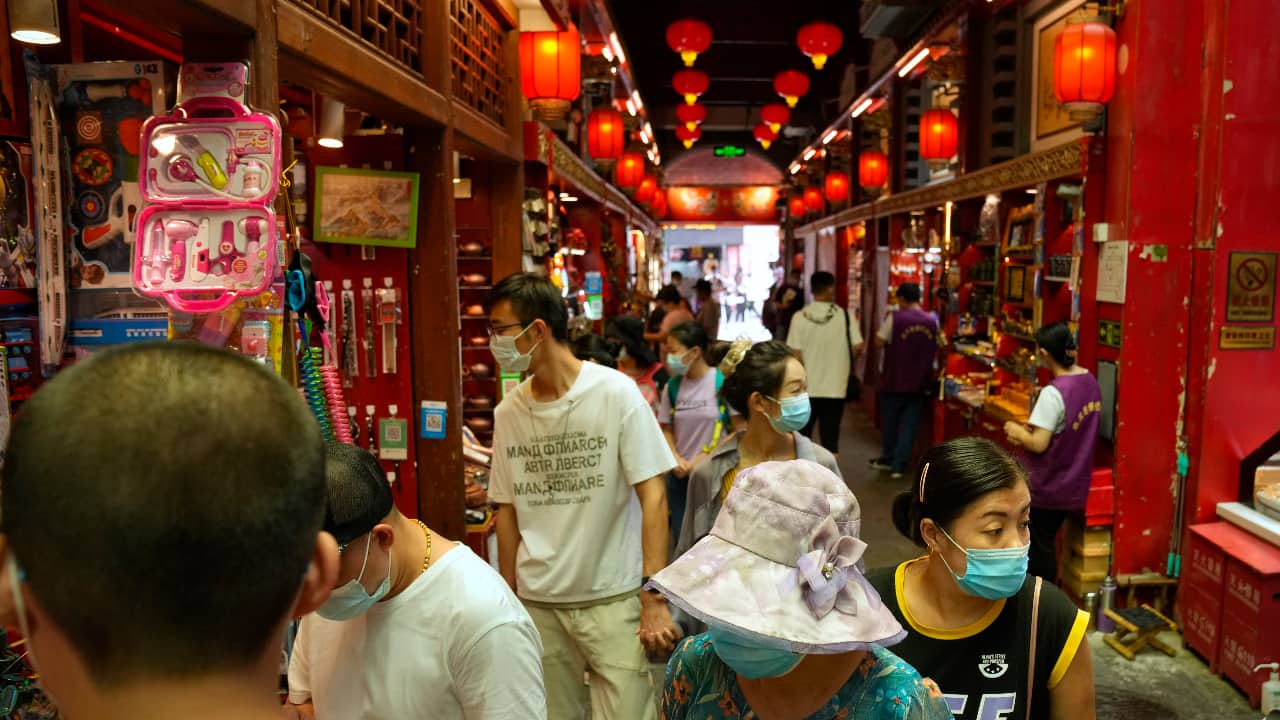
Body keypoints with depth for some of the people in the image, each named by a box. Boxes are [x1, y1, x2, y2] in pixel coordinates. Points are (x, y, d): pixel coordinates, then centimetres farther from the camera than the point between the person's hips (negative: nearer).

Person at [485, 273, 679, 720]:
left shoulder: (615, 393, -11)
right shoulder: (507, 412, 1)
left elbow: (652, 496, -11)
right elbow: (507, 510, 9)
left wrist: (654, 599, -14)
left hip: (614, 599, -3)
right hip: (536, 603, 4)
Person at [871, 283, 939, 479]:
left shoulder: (895, 318, -12)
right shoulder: (932, 321, 1)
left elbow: (879, 342, -11)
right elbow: (935, 350, 10)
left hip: (894, 381, -3)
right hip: (919, 383, 3)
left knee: (889, 422, 14)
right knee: (909, 425, 7)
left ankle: (888, 459, 27)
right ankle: (899, 465, 7)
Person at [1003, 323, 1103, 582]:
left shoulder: (1054, 393, -25)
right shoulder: (1090, 382, 0)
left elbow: (1039, 444, -24)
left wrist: (1017, 431, -6)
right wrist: (1031, 429, 7)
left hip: (1050, 486, -8)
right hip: (1076, 482, 8)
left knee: (1039, 546, 8)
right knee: (1046, 543, 21)